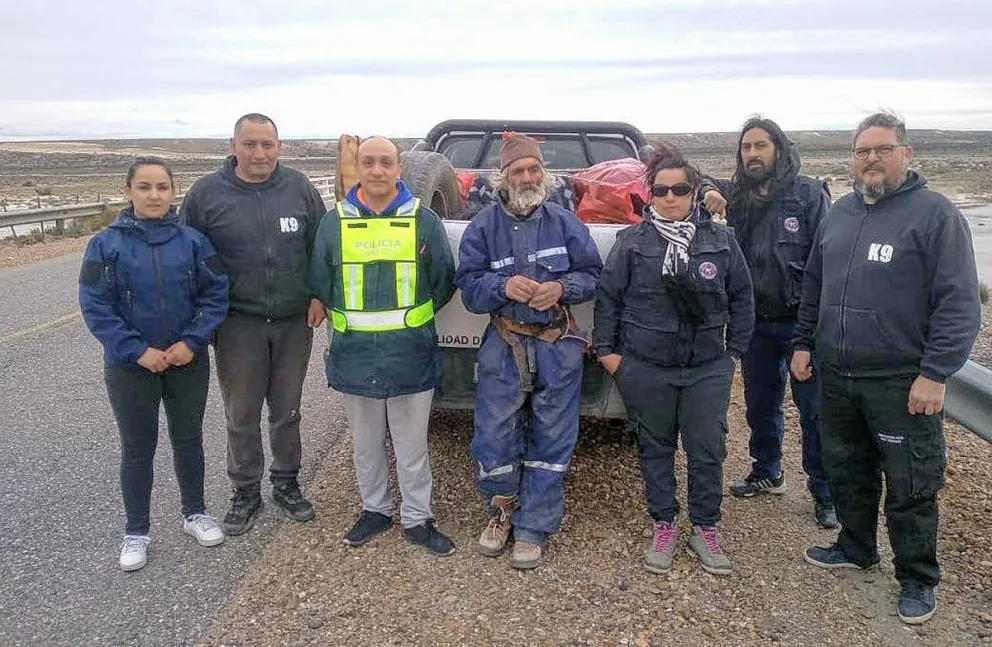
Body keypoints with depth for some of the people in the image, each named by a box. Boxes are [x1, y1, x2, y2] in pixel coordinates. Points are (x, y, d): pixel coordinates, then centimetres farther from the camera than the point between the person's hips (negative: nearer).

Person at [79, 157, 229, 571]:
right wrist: (138, 351, -16)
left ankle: (195, 513, 34)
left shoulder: (193, 240, -6)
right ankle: (136, 532, 26)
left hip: (188, 362, 1)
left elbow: (216, 293, -5)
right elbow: (95, 306, -10)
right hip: (130, 367, -1)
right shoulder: (106, 244, -9)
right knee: (137, 448, 11)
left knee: (189, 440, 15)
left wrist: (192, 341, -15)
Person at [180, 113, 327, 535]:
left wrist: (319, 296, -2)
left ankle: (286, 483, 30)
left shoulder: (299, 188, 1)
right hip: (238, 324, -1)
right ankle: (246, 492, 24)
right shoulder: (206, 193, -3)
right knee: (241, 415, 8)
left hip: (295, 321, 1)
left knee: (287, 410, 14)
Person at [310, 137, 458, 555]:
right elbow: (320, 283, 10)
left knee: (412, 444, 8)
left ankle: (417, 519, 22)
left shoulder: (423, 219, -2)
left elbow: (444, 281, 5)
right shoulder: (335, 222, 1)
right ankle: (374, 510, 33)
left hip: (411, 352, -1)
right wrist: (349, 318, 9)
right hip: (355, 352, 2)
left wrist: (411, 316, 8)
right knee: (366, 443, 15)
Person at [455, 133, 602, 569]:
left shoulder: (565, 222, 3)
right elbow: (468, 285, -3)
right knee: (495, 435, 4)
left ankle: (532, 528, 19)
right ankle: (503, 509, 31)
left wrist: (563, 287, -16)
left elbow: (592, 275, 5)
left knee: (550, 442, 5)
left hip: (558, 347, 1)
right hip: (504, 347, 0)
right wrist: (503, 286, -22)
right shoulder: (483, 226, 1)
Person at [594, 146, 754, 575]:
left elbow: (741, 298, 7)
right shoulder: (632, 242, -2)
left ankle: (705, 529, 25)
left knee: (708, 451, 6)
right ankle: (664, 526, 28)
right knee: (655, 448, 12)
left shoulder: (721, 240, 1)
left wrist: (736, 348, 5)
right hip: (645, 368, 0)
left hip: (708, 368, 1)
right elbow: (608, 296, 2)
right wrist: (607, 348, 0)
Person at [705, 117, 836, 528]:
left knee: (814, 409, 3)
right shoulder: (735, 195, 4)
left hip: (800, 321, -4)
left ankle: (824, 491, 16)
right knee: (760, 402, 18)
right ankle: (766, 473, 36)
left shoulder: (808, 194, -7)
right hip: (755, 321, 4)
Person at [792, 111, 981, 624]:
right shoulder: (839, 213, 10)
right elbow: (813, 287, 19)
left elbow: (959, 303, -14)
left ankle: (917, 579, 23)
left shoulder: (935, 214, -9)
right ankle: (856, 547, 39)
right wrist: (803, 343, 14)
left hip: (901, 384, -6)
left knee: (910, 488, 6)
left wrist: (936, 372, -18)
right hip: (836, 377, 6)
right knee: (846, 471, 19)